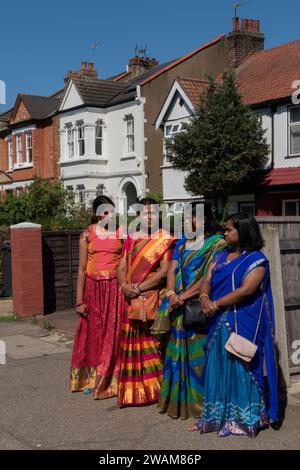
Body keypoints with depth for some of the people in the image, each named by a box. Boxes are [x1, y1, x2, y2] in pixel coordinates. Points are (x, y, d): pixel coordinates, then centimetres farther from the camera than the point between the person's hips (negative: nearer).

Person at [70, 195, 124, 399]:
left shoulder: (122, 232, 3)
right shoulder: (88, 234, 3)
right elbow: (82, 269, 1)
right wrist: (79, 300, -3)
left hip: (116, 287, -1)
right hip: (93, 287, 1)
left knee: (114, 333, 2)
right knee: (93, 332, 9)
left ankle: (112, 380, 14)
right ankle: (91, 378, 24)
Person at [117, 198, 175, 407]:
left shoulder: (166, 240, -2)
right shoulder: (131, 239, 14)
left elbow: (164, 272, -11)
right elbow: (122, 267, 10)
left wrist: (139, 288, -13)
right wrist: (124, 286, -9)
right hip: (132, 301, 5)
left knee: (153, 343, -3)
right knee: (132, 343, 6)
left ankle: (154, 388, 7)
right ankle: (133, 389, 15)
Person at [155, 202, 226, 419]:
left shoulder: (217, 243, -5)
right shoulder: (183, 242, 15)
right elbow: (172, 270, 8)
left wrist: (184, 296, -18)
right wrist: (171, 293, -10)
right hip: (180, 306, 6)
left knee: (198, 351, -2)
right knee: (179, 351, 9)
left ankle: (198, 401, 8)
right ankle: (178, 399, 19)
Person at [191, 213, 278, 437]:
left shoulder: (256, 259, -7)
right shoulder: (221, 256, 15)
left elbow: (246, 289, -18)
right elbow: (207, 280, 7)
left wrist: (216, 304, -16)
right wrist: (204, 297, -14)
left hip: (242, 323, -6)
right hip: (219, 322, 7)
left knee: (239, 367, 0)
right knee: (217, 366, 9)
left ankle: (243, 419, 12)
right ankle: (216, 416, 19)